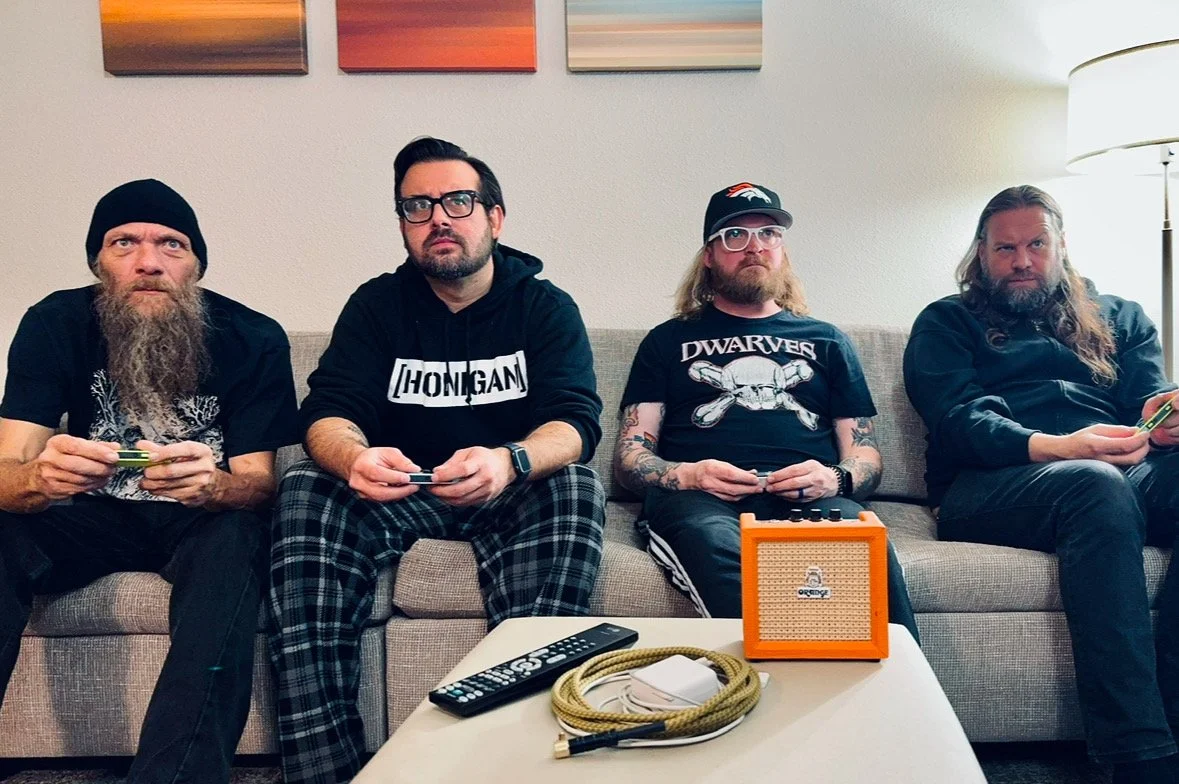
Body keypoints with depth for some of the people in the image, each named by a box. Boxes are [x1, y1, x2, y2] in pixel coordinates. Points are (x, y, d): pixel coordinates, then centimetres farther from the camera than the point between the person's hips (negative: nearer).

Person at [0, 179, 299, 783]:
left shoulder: (255, 340, -15)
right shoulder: (55, 324, -9)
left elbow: (259, 483, -16)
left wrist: (213, 485, -42)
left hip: (202, 520, -1)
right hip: (95, 514, 2)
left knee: (236, 538, -35)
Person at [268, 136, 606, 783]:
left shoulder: (546, 306, 1)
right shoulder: (377, 305, 6)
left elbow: (576, 421, -13)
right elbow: (328, 413, -7)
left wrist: (509, 461, -38)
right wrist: (354, 457, -34)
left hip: (512, 497, -1)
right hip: (398, 494, 2)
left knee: (575, 487, -32)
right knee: (305, 490, -26)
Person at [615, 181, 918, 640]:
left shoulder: (826, 341, 29)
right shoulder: (669, 341, 25)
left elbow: (865, 457, 22)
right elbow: (629, 457, 15)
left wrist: (834, 479, -4)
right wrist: (686, 475, -8)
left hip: (808, 499, 2)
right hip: (699, 499, -1)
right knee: (719, 552, -40)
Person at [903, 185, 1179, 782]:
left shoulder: (1120, 318, 31)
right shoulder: (947, 324, 19)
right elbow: (959, 420, 0)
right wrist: (1056, 448, -20)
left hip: (1130, 473, 4)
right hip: (988, 485, -3)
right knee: (1098, 484, -37)